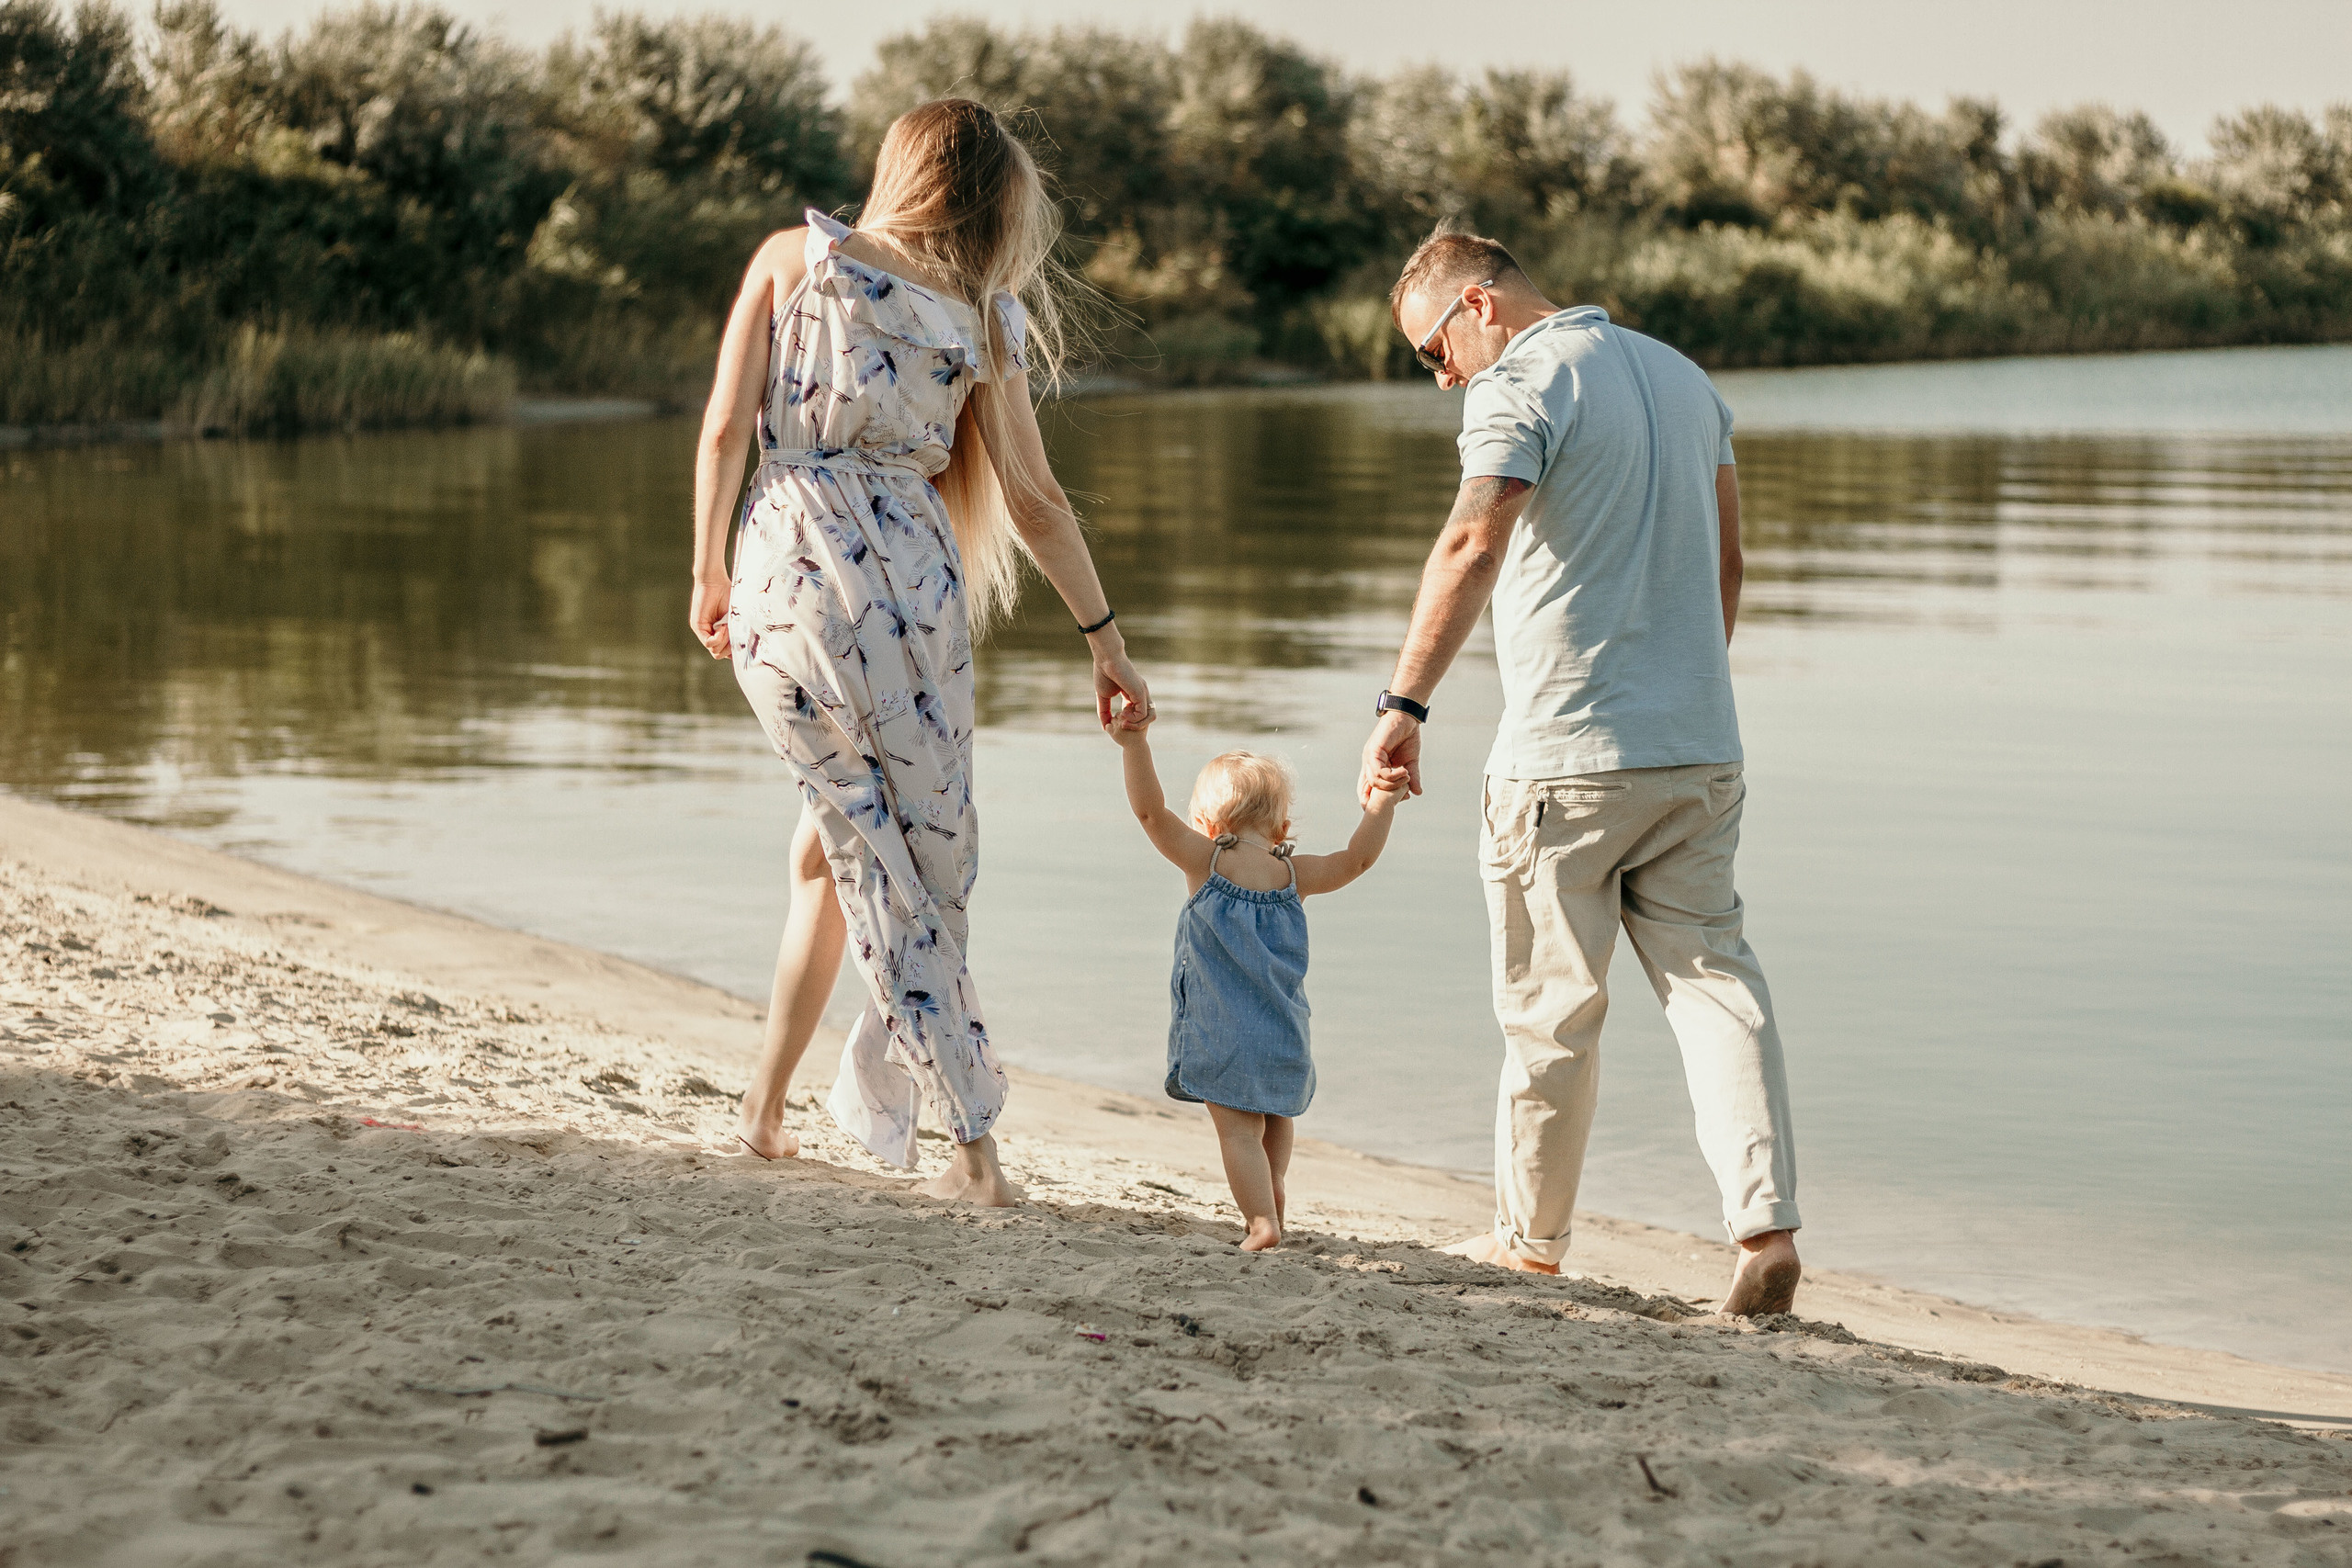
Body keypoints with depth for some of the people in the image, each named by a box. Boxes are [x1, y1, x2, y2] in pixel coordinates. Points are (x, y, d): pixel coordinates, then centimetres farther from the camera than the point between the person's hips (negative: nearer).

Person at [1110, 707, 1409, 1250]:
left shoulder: (1206, 863, -5)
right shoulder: (1293, 874, 4)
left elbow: (1151, 811, -11)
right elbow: (1357, 859, 14)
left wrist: (1134, 743, -14)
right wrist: (1381, 804, 18)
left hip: (1223, 1036, -4)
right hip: (1285, 1034, 4)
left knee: (1239, 1128, -4)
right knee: (1276, 1118, 27)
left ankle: (1262, 1223, -14)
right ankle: (1271, 1189, 19)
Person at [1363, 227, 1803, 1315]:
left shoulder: (1521, 385, -9)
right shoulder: (1681, 376, 16)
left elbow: (1473, 546, -25)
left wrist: (1402, 705, -28)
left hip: (1565, 756, -6)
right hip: (1701, 749, 7)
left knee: (1551, 1006, 6)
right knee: (1711, 975, 6)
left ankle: (1530, 1237, 20)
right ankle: (1765, 1225, -8)